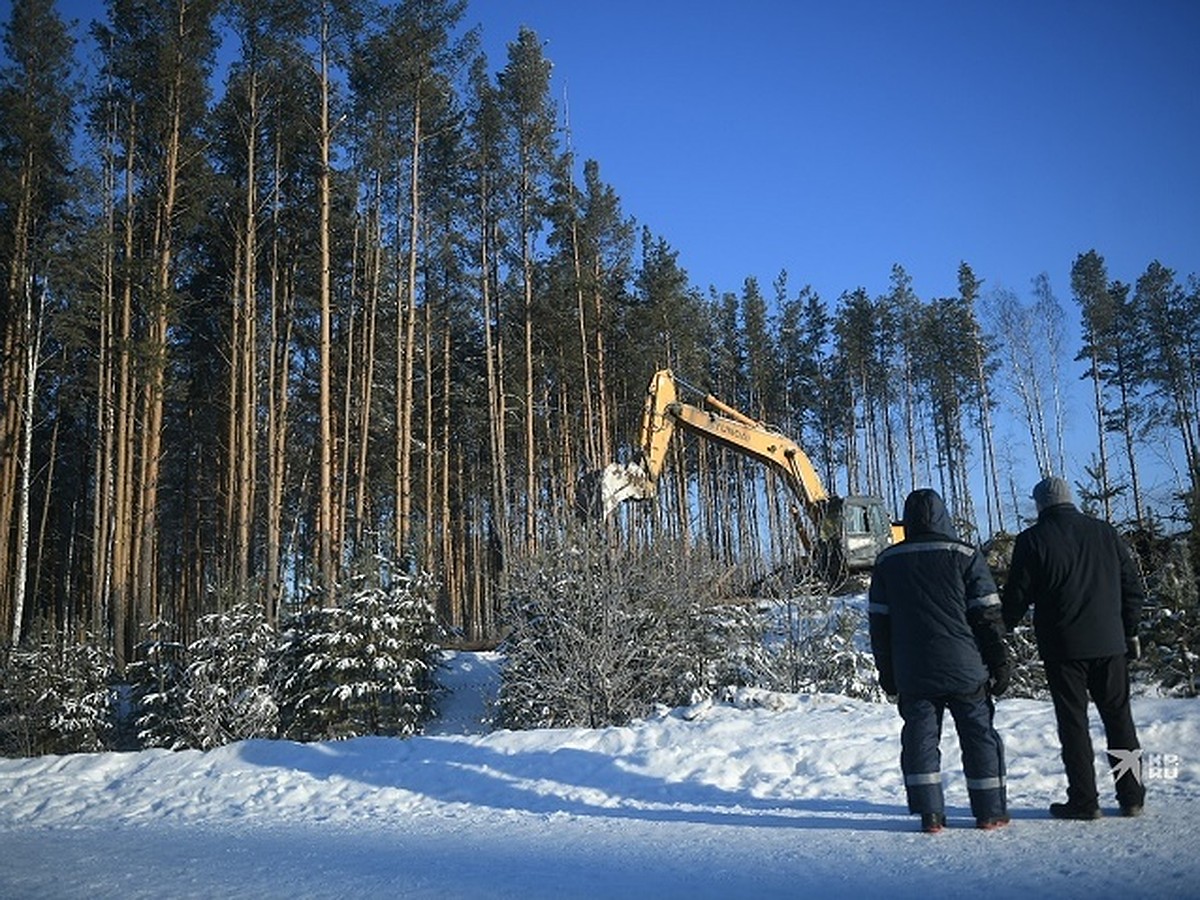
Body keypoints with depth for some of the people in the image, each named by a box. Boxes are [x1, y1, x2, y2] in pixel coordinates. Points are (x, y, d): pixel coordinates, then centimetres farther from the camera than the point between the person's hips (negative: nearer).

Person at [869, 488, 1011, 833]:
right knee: (979, 736, 9)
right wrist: (999, 664, 3)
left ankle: (930, 814, 4)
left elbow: (879, 623, 8)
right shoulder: (965, 555, -3)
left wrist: (887, 674, 15)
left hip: (912, 674, 2)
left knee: (920, 738, 6)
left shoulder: (887, 562, 5)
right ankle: (991, 812, 15)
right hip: (965, 669, -1)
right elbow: (988, 615, -3)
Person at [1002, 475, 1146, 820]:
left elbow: (1017, 597, -7)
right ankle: (1131, 796, 16)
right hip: (1109, 643, 4)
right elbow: (1133, 587, 10)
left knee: (1073, 721, 3)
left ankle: (1084, 800, 5)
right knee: (1119, 716, 12)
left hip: (1062, 647, -4)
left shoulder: (1032, 540, -6)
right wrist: (1130, 632, 19)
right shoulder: (1106, 533, 7)